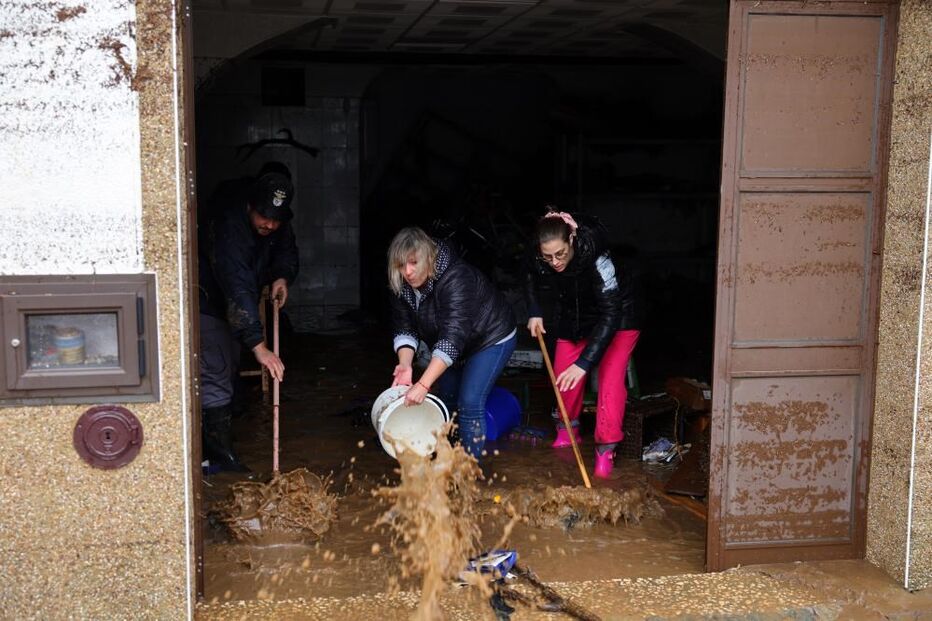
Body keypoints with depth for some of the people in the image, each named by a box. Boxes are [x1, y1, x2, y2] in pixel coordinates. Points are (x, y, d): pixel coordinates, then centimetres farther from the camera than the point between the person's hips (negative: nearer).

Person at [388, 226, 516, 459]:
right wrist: (405, 365, -33)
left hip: (491, 338, -7)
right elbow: (405, 329, -12)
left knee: (469, 403, -16)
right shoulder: (402, 286, -15)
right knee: (446, 397, 14)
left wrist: (423, 385, -49)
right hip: (450, 344, 8)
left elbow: (453, 337, -44)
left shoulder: (455, 279, -38)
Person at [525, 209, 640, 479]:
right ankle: (568, 431, 29)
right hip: (574, 317, 5)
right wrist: (534, 312, -7)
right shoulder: (541, 261, -23)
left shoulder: (597, 259, -40)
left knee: (610, 378, -18)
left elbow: (610, 316, -42)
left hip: (618, 318, -5)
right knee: (563, 376, 5)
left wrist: (584, 362, -47)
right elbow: (533, 279, 6)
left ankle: (606, 449, -12)